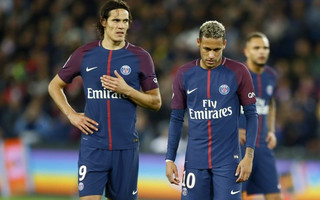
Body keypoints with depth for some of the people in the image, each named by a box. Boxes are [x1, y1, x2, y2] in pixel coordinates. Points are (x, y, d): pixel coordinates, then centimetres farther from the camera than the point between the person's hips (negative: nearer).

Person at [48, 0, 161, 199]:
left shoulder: (140, 57, 2)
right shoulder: (84, 54, 4)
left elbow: (156, 102, 4)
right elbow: (55, 86, 17)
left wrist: (126, 90, -11)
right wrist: (72, 115, 4)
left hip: (126, 146, 0)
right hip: (93, 145, 0)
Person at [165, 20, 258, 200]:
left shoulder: (238, 72, -2)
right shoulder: (184, 75, 5)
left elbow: (252, 115, 0)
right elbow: (176, 119, 10)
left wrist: (249, 156, -8)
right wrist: (170, 159, 4)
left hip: (228, 161, -2)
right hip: (195, 162, 2)